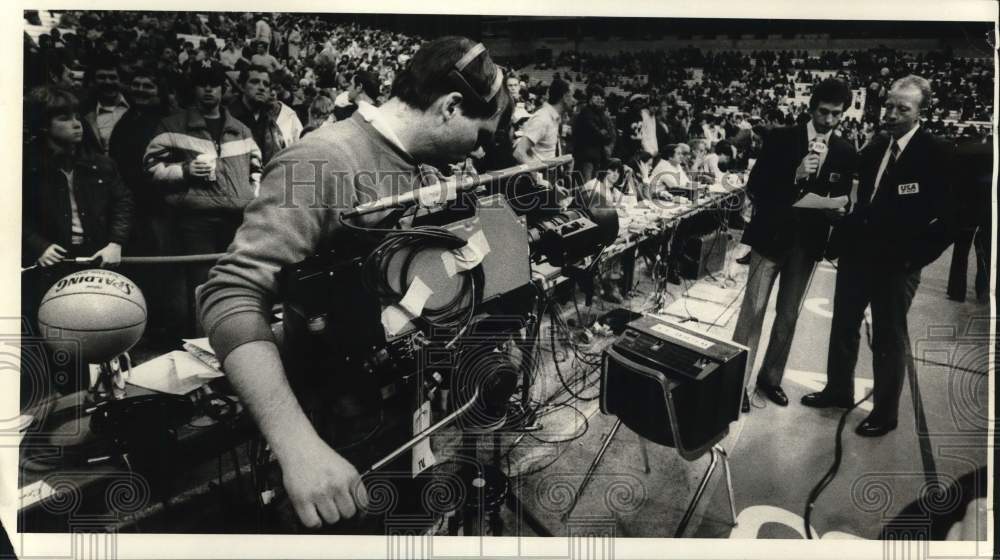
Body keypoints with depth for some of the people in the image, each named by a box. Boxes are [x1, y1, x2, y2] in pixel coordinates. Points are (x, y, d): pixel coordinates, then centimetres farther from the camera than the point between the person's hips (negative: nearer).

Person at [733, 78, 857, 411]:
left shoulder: (845, 153, 3)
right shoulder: (781, 139, -6)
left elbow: (842, 198, 10)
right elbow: (754, 189, -9)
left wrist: (839, 210, -13)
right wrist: (795, 177, -22)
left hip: (808, 243, 3)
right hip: (771, 236, -3)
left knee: (788, 315, 13)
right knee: (753, 312, -2)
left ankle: (771, 377, 27)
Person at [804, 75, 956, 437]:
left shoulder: (937, 154, -11)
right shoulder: (875, 148, 7)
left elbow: (951, 217, -13)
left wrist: (916, 256, -15)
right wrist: (843, 238, 4)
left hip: (895, 263, -6)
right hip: (856, 253, 6)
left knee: (889, 338, 6)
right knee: (844, 325, 17)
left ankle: (885, 412, 21)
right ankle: (838, 389, 35)